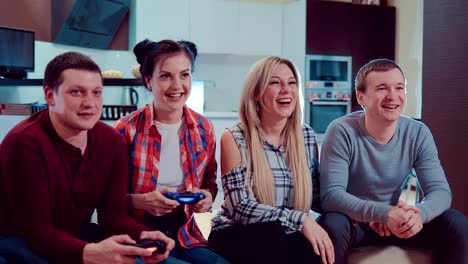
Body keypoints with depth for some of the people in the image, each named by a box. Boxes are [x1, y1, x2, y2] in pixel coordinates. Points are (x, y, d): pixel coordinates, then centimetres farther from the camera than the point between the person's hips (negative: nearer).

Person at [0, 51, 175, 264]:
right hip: (20, 240, -5)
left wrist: (143, 236, -28)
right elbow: (37, 229, -27)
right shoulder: (23, 143, -23)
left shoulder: (112, 141, -4)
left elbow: (113, 213, -6)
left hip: (78, 236, 6)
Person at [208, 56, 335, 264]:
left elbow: (315, 197, 9)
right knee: (270, 235, -35)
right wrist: (300, 219, -27)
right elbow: (240, 207, -17)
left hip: (284, 239, 3)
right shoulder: (235, 138, -8)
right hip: (236, 236, -3)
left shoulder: (307, 136, 5)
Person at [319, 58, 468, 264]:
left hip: (395, 221, 4)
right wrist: (383, 213, -41)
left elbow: (440, 190, -11)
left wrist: (419, 213, -35)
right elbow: (331, 194, -27)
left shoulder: (418, 133, -7)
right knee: (332, 226, -37)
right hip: (352, 222, -4)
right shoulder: (342, 132, -20)